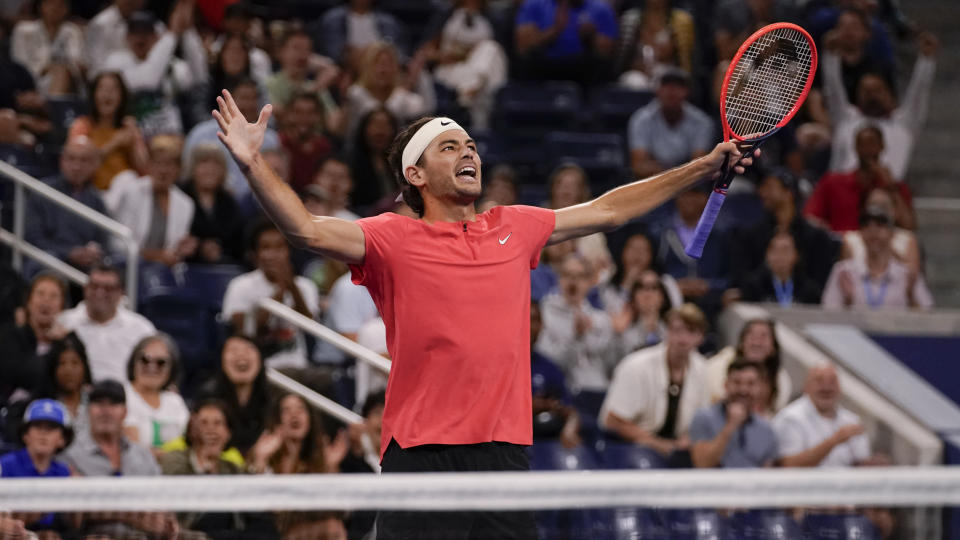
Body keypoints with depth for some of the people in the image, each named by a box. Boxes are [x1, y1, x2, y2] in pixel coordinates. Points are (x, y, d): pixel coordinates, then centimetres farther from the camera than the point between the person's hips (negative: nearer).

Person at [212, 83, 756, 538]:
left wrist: (704, 167, 24)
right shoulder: (394, 238, 1)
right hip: (420, 454, -4)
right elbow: (309, 229, -12)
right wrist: (255, 164, -26)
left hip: (505, 448, 4)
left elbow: (606, 210, 24)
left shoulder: (515, 227, 15)